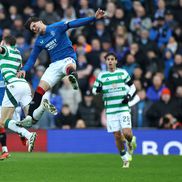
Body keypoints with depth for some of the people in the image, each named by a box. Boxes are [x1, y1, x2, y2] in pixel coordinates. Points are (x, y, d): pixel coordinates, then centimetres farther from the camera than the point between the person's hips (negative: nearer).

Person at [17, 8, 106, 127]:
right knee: (40, 88, -6)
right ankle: (31, 117, 0)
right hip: (55, 65, 5)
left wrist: (94, 18, -19)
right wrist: (24, 70, 1)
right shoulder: (39, 42, 13)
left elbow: (75, 23, -9)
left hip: (68, 59, -5)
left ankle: (73, 79, -78)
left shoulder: (57, 27, -1)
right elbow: (32, 58, 19)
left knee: (69, 67, -42)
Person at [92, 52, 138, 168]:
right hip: (110, 110, 1)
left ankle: (131, 141, 21)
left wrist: (129, 96, -5)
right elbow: (94, 89, 11)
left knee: (126, 132, -16)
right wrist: (98, 90, -12)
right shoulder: (102, 75, 6)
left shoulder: (123, 73, 5)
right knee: (117, 135, 0)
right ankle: (125, 159, 16)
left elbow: (132, 86, 13)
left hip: (124, 108, -1)